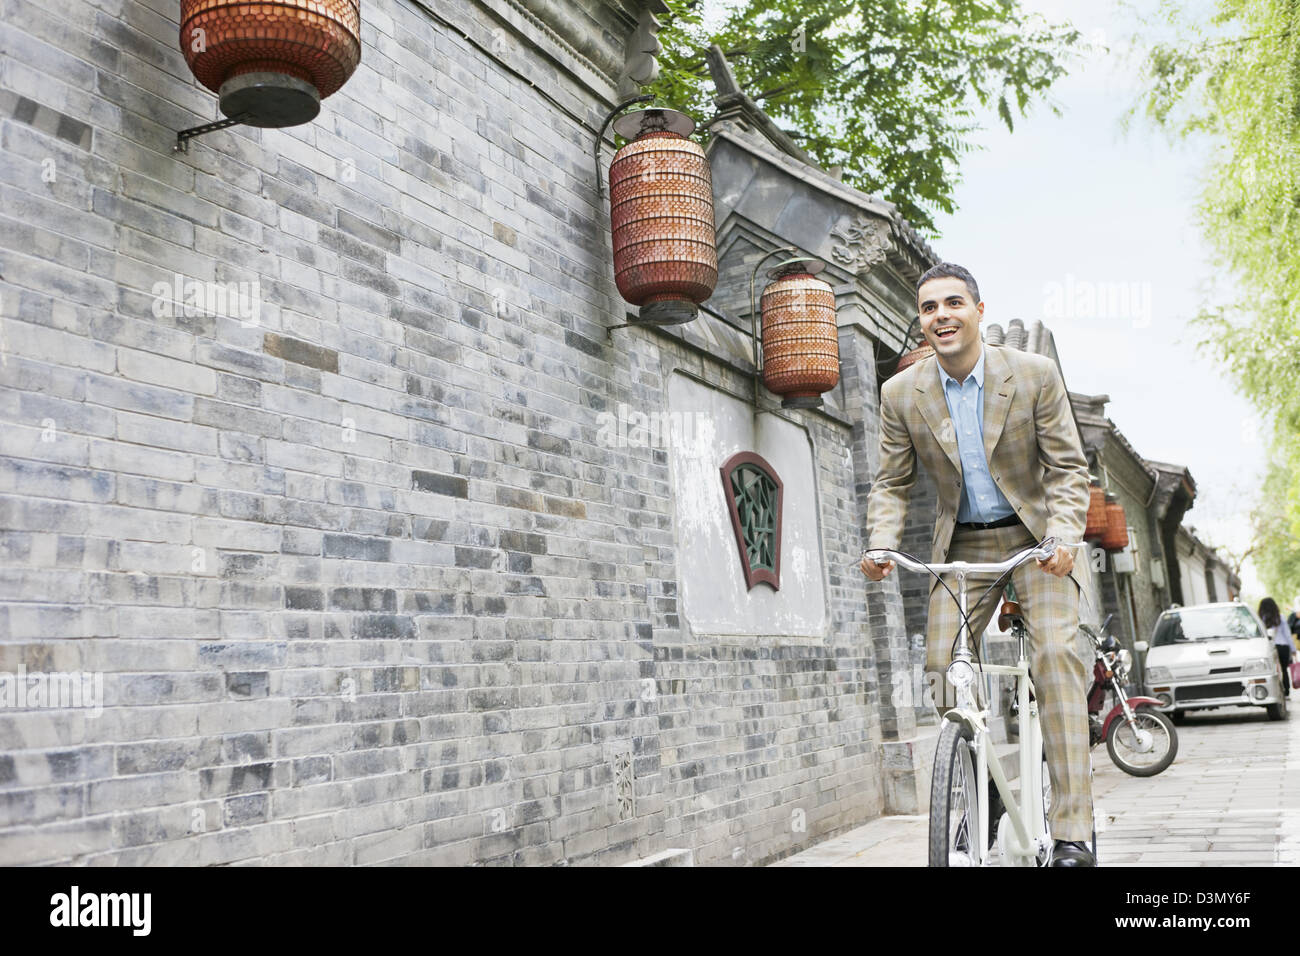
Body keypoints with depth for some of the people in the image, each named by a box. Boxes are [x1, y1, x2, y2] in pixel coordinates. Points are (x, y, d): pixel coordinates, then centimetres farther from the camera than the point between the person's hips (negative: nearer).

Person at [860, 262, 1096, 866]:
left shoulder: (1036, 374, -11)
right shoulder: (901, 394, -6)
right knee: (943, 665, -9)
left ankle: (1071, 832, -16)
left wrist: (1064, 534, -25)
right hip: (961, 545, 2)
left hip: (1037, 538, -2)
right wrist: (881, 544, -17)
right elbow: (891, 484, 1)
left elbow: (1067, 468, -8)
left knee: (1055, 652, -19)